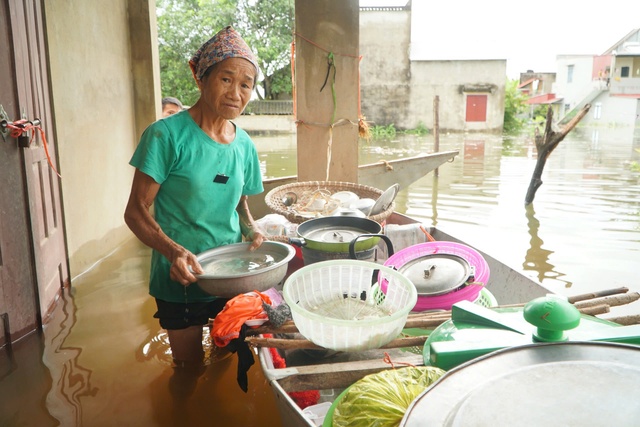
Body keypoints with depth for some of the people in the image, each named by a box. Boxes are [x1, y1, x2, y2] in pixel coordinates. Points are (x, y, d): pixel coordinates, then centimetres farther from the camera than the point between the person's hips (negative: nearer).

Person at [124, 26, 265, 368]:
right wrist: (173, 250, -30)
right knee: (190, 368, 12)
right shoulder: (167, 135, -15)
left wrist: (251, 230, -7)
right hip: (181, 277, -4)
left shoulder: (244, 145, 2)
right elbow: (136, 211, -14)